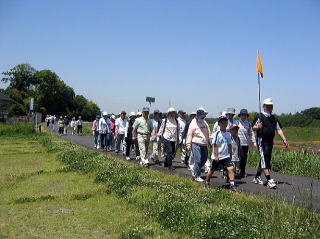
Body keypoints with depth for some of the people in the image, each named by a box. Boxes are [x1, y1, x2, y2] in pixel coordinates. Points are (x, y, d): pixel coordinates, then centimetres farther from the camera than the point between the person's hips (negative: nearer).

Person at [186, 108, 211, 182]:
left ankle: (195, 172, 28)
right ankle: (197, 176, 2)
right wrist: (188, 145, -8)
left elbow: (208, 134, 23)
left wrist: (210, 142, 19)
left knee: (204, 159, 10)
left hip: (204, 145, 7)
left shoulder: (205, 123, 13)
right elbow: (189, 135, -5)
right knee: (198, 160, -9)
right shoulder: (193, 124, -5)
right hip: (196, 144, -7)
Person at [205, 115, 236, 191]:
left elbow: (229, 145, 15)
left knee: (231, 168, -13)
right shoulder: (217, 133, -13)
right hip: (217, 157, -4)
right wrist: (216, 156, -19)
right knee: (212, 170, 10)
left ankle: (232, 185, -9)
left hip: (226, 156, 4)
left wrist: (230, 154, 16)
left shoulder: (228, 134, 5)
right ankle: (207, 183, 31)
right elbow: (215, 145, -15)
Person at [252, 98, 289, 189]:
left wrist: (284, 140, 4)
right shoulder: (259, 117, -2)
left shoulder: (274, 118, 16)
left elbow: (279, 129, 14)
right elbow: (253, 127, -8)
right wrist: (258, 127, -32)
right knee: (264, 159, -14)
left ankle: (257, 177, 27)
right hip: (261, 140, -7)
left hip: (270, 141, 7)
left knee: (266, 159, 13)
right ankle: (269, 180, -16)